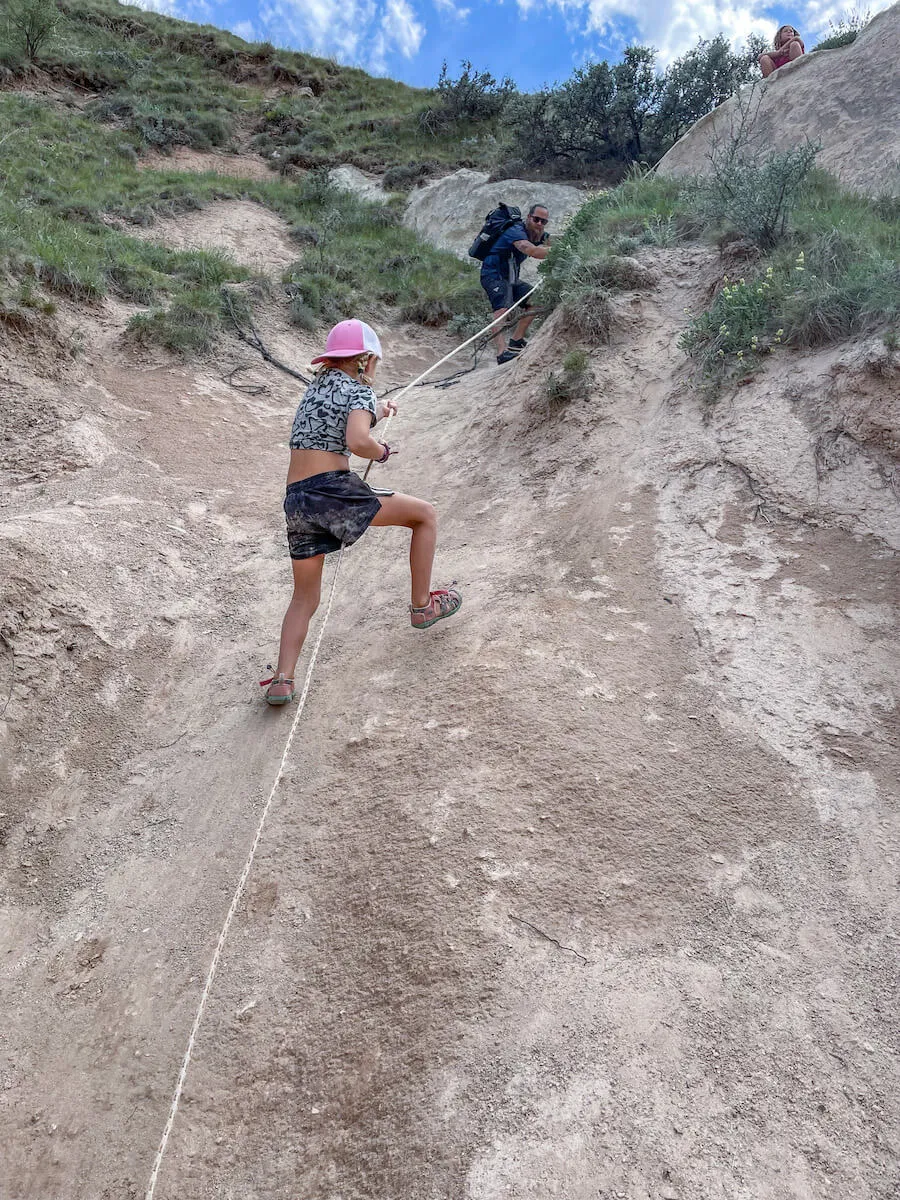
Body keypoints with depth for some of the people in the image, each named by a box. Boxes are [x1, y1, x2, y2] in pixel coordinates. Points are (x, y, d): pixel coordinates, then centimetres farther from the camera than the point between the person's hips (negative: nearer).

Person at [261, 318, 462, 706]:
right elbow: (357, 441, -19)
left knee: (304, 596, 16)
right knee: (425, 514, 11)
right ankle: (422, 605, 16)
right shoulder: (359, 389, -1)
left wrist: (376, 412, 47)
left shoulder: (316, 386, 22)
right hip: (333, 489, -7)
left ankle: (282, 680, 6)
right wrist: (382, 451, 0)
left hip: (296, 501, 7)